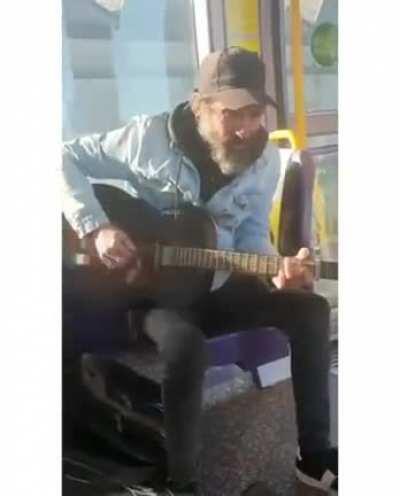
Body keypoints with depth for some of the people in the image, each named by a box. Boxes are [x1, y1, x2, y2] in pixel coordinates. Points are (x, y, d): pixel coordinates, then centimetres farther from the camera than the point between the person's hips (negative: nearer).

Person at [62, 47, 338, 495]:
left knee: (310, 309, -12)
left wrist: (278, 271, -18)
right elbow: (67, 158, -9)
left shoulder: (265, 159, -2)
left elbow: (252, 233, 4)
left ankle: (314, 455, 1)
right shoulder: (151, 136, -14)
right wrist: (97, 228, -22)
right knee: (185, 343, -36)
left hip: (216, 285, 5)